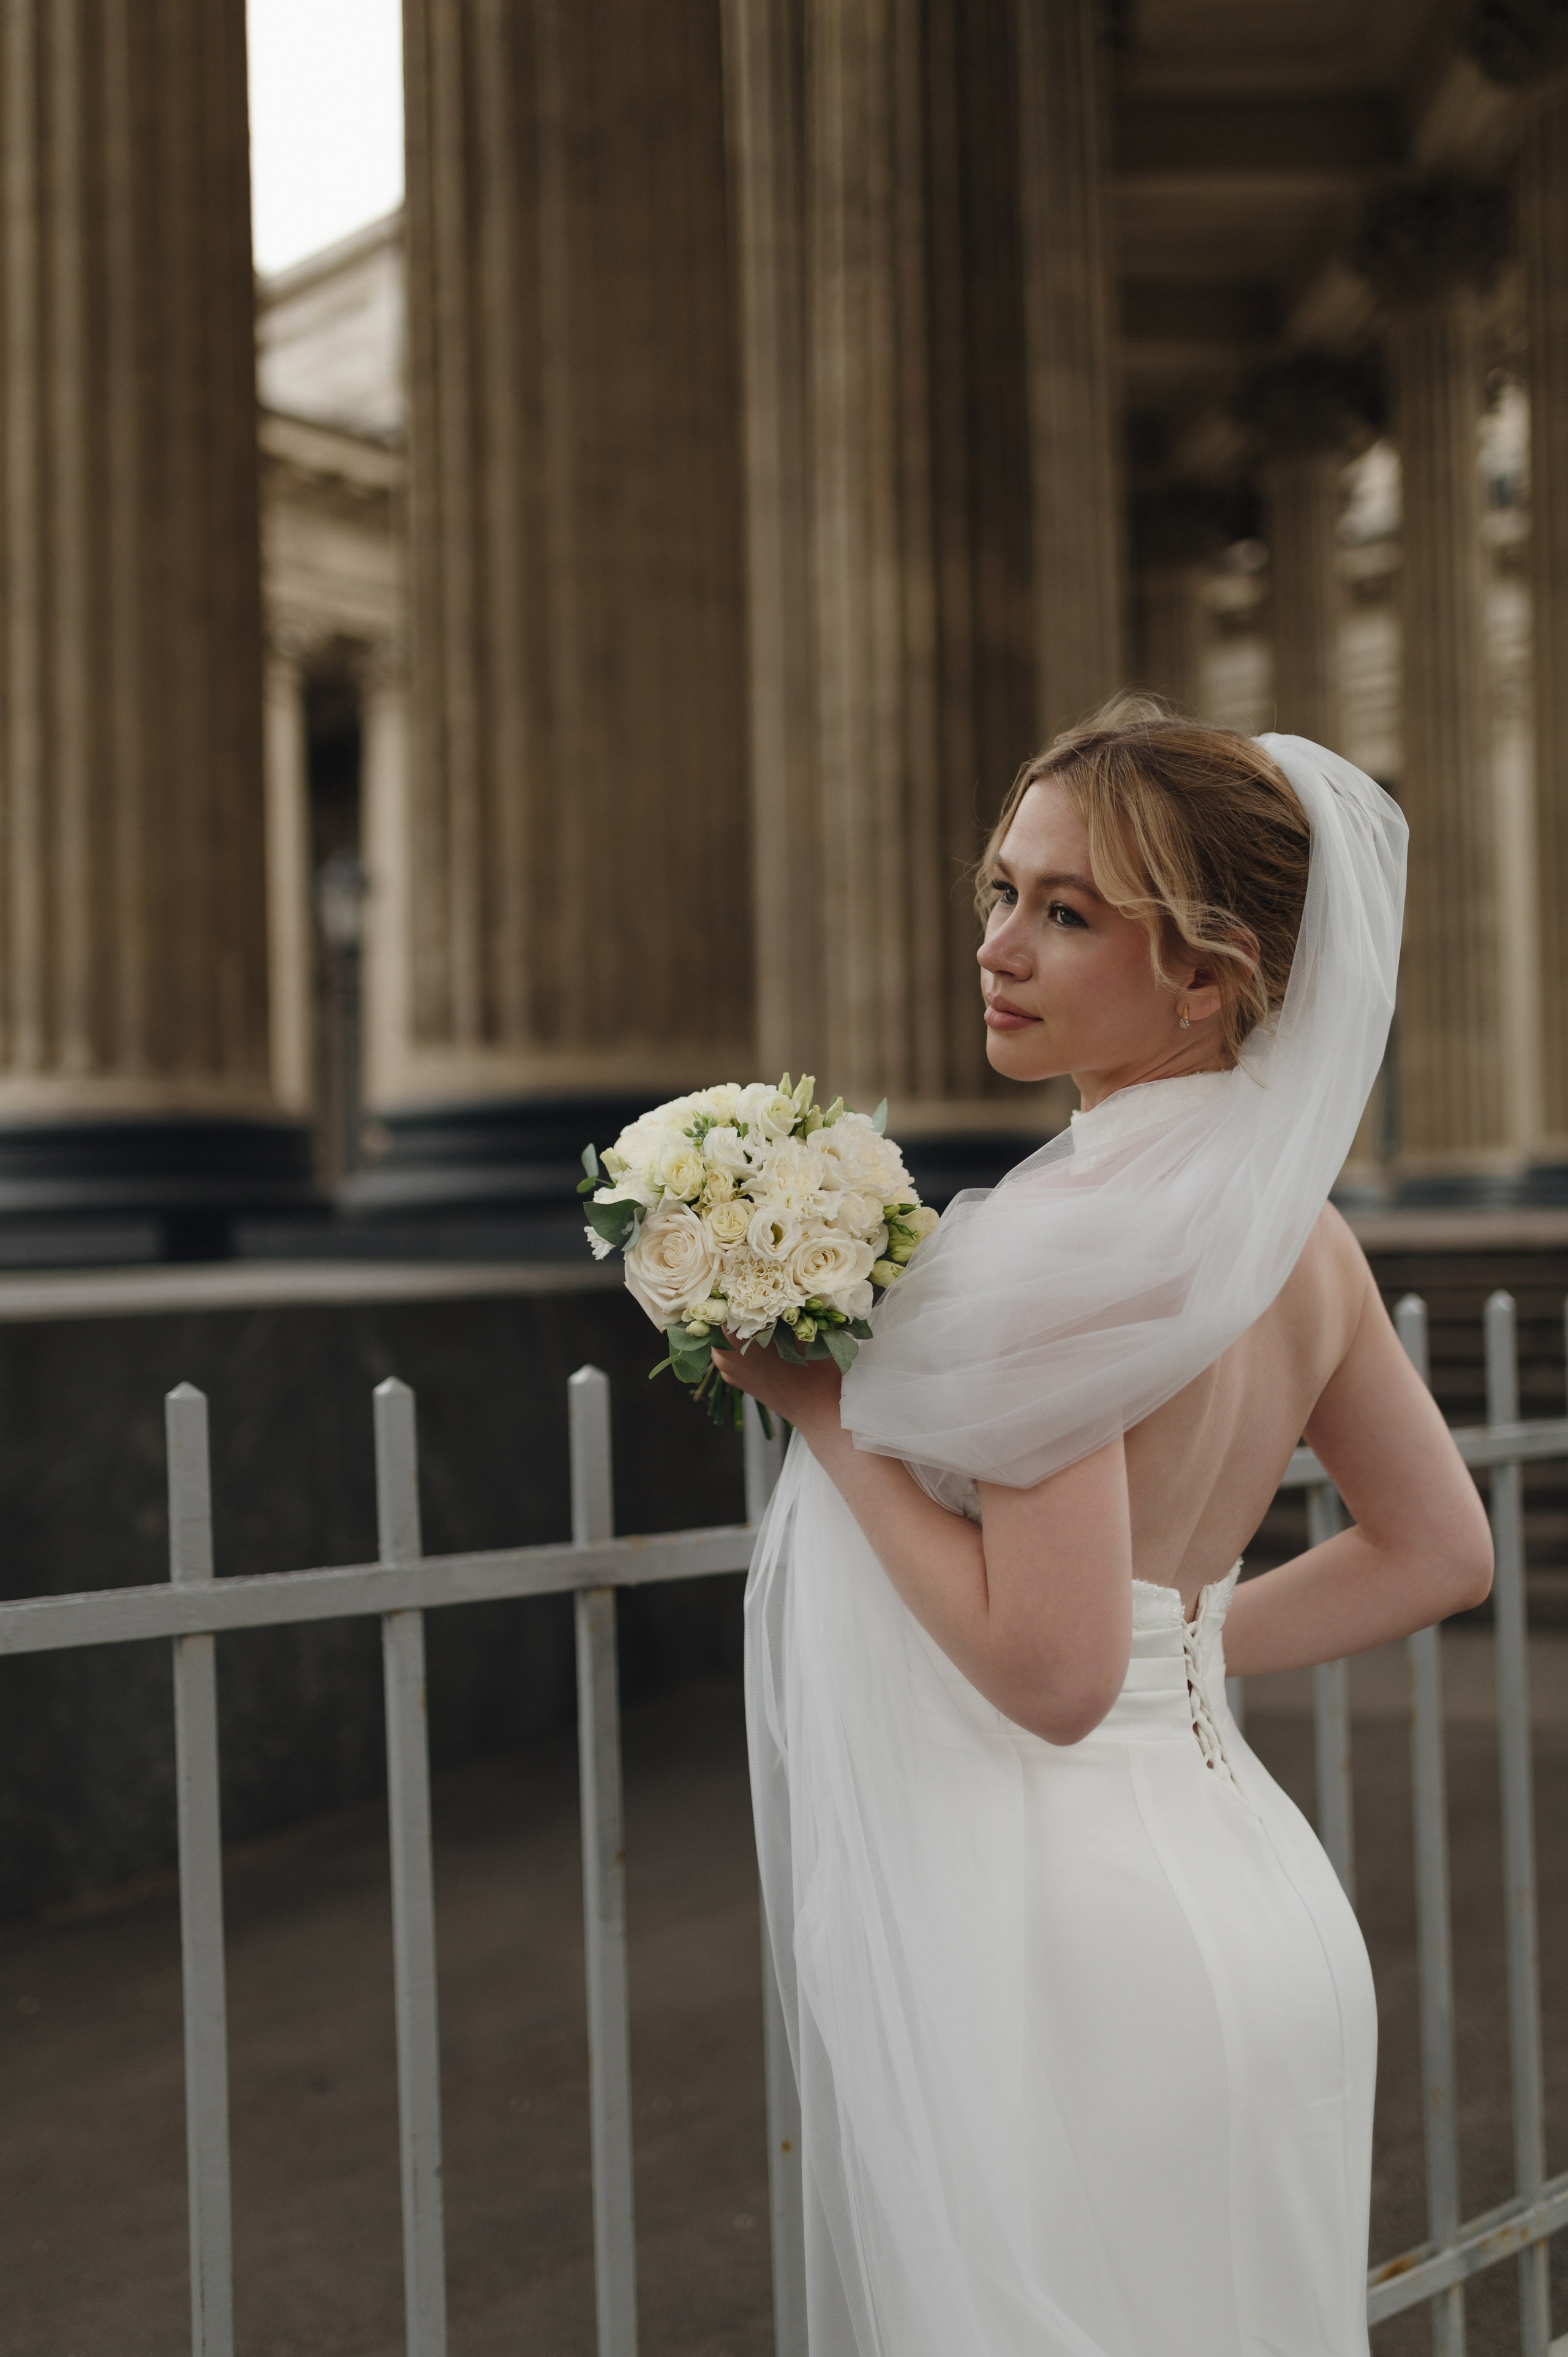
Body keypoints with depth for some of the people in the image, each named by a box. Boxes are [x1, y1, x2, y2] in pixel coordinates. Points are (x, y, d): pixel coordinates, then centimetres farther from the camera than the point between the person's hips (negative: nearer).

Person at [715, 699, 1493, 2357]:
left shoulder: (1077, 1228, -21)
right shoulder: (1292, 1223, 5)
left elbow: (1048, 1671, -23)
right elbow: (1439, 1552, 15)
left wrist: (823, 1407, -15)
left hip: (1071, 1933, -9)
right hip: (1250, 1903, 9)